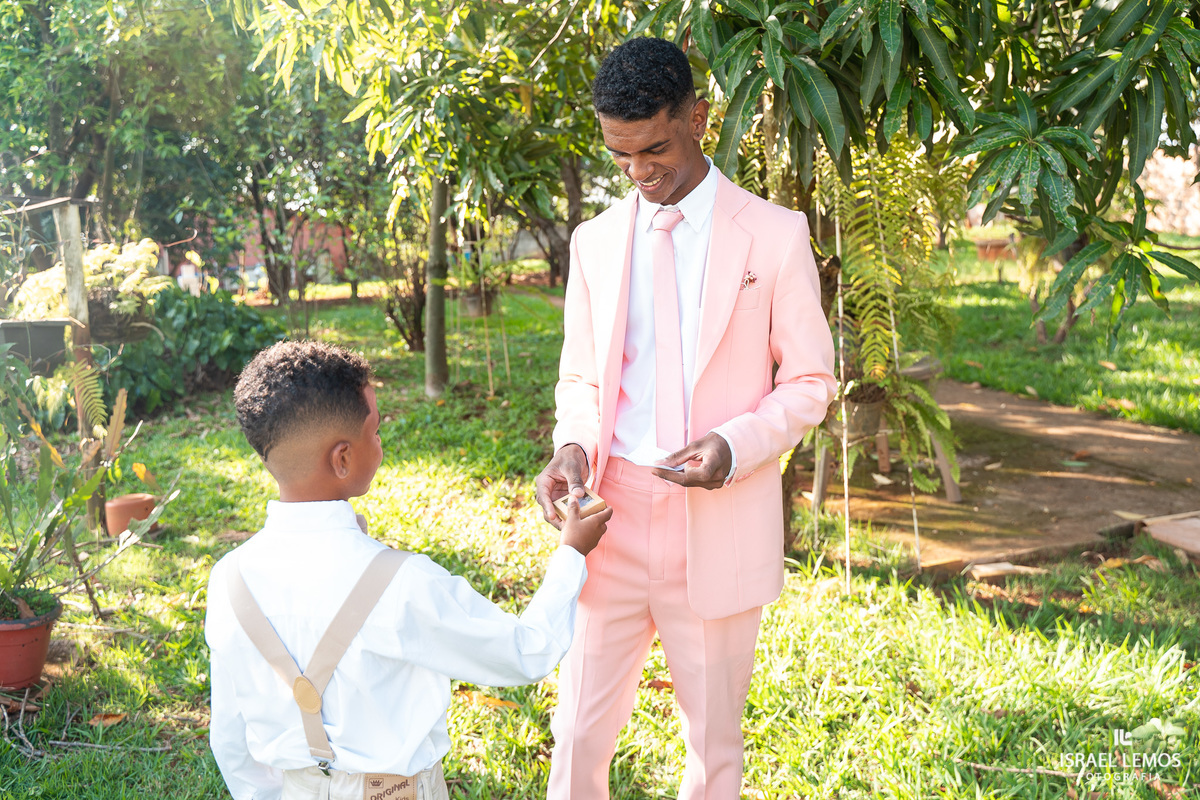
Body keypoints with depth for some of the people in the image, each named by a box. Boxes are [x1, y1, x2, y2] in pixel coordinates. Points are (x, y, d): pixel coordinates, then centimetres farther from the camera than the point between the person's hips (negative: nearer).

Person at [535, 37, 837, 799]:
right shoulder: (595, 241, 8)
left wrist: (735, 447, -18)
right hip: (613, 517, 3)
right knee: (579, 734, 7)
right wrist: (572, 446, -8)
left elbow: (809, 382, 1)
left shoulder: (776, 235, -2)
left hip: (719, 529, -2)